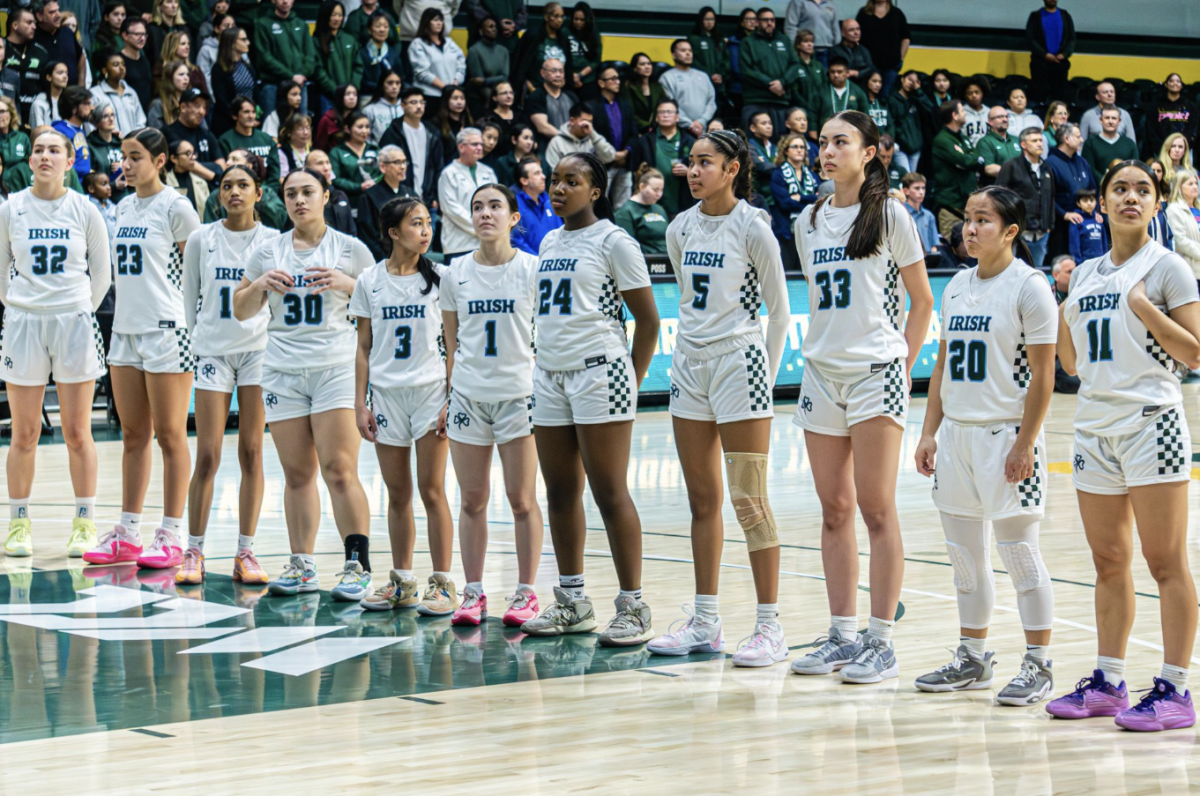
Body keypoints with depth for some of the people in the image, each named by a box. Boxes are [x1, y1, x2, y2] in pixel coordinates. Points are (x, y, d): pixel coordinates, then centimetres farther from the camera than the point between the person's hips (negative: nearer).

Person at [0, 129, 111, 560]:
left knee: (77, 432, 1)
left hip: (74, 322, 0)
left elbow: (102, 274, 11)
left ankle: (84, 524, 9)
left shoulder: (84, 210, 2)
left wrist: (80, 311, 9)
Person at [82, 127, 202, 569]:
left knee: (169, 435, -2)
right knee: (133, 435, 10)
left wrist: (197, 326, -7)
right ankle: (128, 532, 15)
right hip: (126, 329, 7)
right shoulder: (124, 207, 13)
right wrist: (121, 323, 18)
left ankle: (171, 535, 3)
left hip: (166, 330, -7)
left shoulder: (176, 208, -8)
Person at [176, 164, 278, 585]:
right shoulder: (200, 239, 3)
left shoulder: (272, 241, 2)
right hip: (213, 349, 0)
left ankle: (245, 553, 6)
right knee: (207, 456, -5)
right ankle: (194, 552, 4)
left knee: (251, 453, 1)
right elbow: (189, 295, 11)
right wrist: (187, 340, 8)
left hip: (258, 349, 0)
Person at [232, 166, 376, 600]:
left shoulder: (350, 249, 4)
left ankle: (358, 566, -10)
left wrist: (347, 284, -13)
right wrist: (260, 285, -4)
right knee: (297, 473, 4)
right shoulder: (268, 251, 12)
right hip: (283, 370, 3)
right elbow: (240, 310, 16)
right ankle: (302, 566, 12)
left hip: (337, 367, -3)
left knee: (339, 469, -12)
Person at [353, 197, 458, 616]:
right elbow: (364, 347, 9)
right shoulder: (371, 281, 6)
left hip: (431, 391, -2)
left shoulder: (439, 278, 1)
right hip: (386, 393, 2)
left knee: (432, 490, -5)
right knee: (397, 494, 7)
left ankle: (442, 583, 0)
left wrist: (452, 401, -6)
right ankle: (401, 582, 16)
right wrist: (360, 403, 4)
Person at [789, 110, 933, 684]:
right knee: (834, 510, 6)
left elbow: (922, 301, 2)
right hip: (821, 373, 5)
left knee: (876, 509, -5)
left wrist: (904, 365, 0)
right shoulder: (809, 223, 13)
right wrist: (821, 351, 13)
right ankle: (842, 636, 12)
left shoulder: (889, 215, -2)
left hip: (876, 373, -5)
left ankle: (881, 642, -2)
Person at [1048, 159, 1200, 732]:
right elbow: (1071, 362, 19)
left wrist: (1146, 309, -15)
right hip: (1095, 426, 6)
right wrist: (1062, 306, 6)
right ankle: (1108, 681, 16)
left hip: (1150, 422, -6)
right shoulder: (1087, 274, 16)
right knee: (1108, 564, 10)